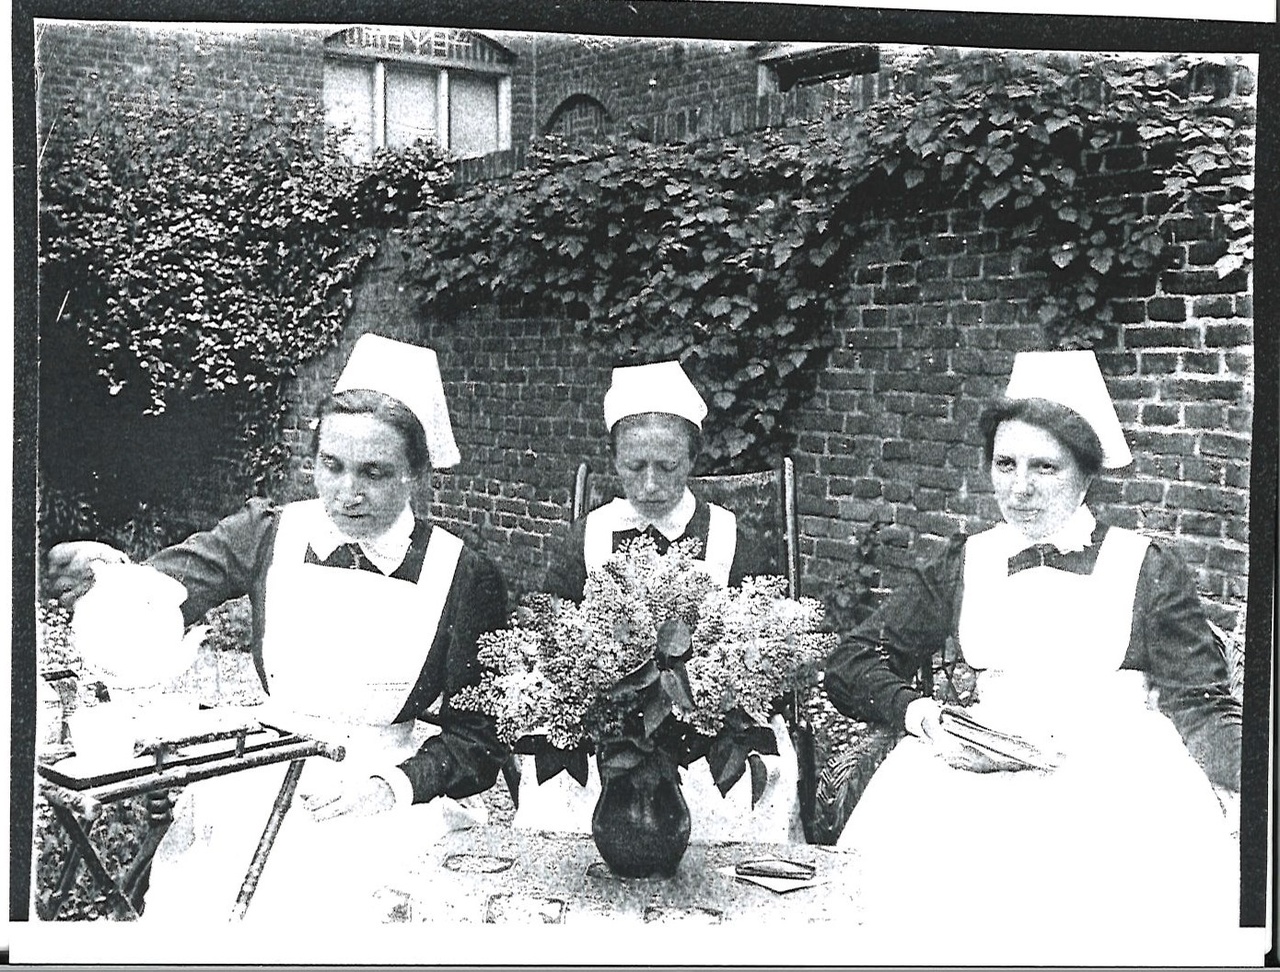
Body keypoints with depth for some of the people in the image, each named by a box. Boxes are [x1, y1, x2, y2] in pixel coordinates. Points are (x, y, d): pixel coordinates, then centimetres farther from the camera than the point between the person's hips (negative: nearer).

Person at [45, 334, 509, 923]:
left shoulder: (466, 579, -5)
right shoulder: (270, 534, 3)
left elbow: (480, 741, -3)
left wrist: (390, 785, -19)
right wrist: (109, 574, -30)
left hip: (402, 791, -2)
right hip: (268, 777, 3)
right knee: (194, 894, -19)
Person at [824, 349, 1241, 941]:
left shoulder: (1145, 569, 8)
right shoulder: (962, 566, 13)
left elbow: (1200, 712, 2)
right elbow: (850, 666, 12)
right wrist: (915, 710, -10)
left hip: (1121, 771, -1)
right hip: (986, 770, 1)